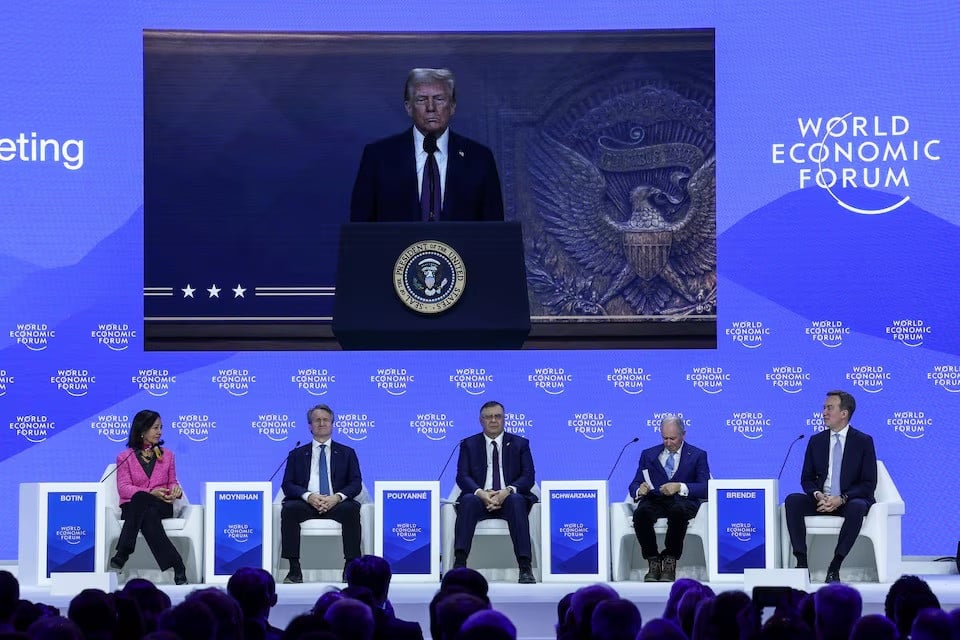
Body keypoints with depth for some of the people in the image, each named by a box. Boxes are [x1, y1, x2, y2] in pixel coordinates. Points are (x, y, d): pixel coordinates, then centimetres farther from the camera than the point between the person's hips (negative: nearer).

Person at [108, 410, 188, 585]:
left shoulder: (167, 455, 20)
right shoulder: (125, 457, 10)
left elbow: (172, 483, 20)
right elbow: (124, 488, -2)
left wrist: (175, 490, -8)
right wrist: (151, 493, -18)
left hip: (161, 506, 1)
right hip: (132, 507, -1)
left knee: (139, 499, -38)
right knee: (148, 518, -40)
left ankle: (122, 554, -42)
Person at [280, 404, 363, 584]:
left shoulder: (347, 453, 18)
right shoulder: (297, 454, 18)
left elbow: (356, 483, 7)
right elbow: (287, 485, 7)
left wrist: (337, 497, -14)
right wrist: (308, 496, -14)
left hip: (336, 503, 0)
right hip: (306, 503, 0)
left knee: (352, 508, -34)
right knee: (289, 509, -33)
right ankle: (294, 570, -32)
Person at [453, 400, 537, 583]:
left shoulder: (520, 444, 14)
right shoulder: (469, 444, 14)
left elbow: (528, 477, 3)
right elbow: (462, 477, 2)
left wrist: (508, 491, -18)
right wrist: (481, 493, -20)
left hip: (509, 498, 0)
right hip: (480, 500, 0)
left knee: (517, 500, -36)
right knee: (468, 500, -34)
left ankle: (525, 568, -43)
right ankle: (459, 565, -44)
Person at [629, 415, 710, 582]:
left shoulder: (698, 455, 14)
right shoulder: (648, 454, 22)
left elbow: (705, 488, 1)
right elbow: (634, 486, 15)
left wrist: (680, 487, -16)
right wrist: (639, 490, -11)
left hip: (683, 501, -2)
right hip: (654, 500, 2)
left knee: (678, 511, -40)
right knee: (641, 513, -35)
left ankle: (670, 561, -25)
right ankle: (653, 561, -21)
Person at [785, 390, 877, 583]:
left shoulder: (863, 442, 0)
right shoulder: (816, 441, 11)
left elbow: (869, 484, -5)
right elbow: (806, 479, 10)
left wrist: (841, 499, -21)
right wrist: (818, 495, -14)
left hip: (849, 500, -3)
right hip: (821, 500, 3)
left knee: (857, 507, -38)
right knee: (792, 500, -26)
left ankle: (835, 567, -33)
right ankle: (801, 563, -31)